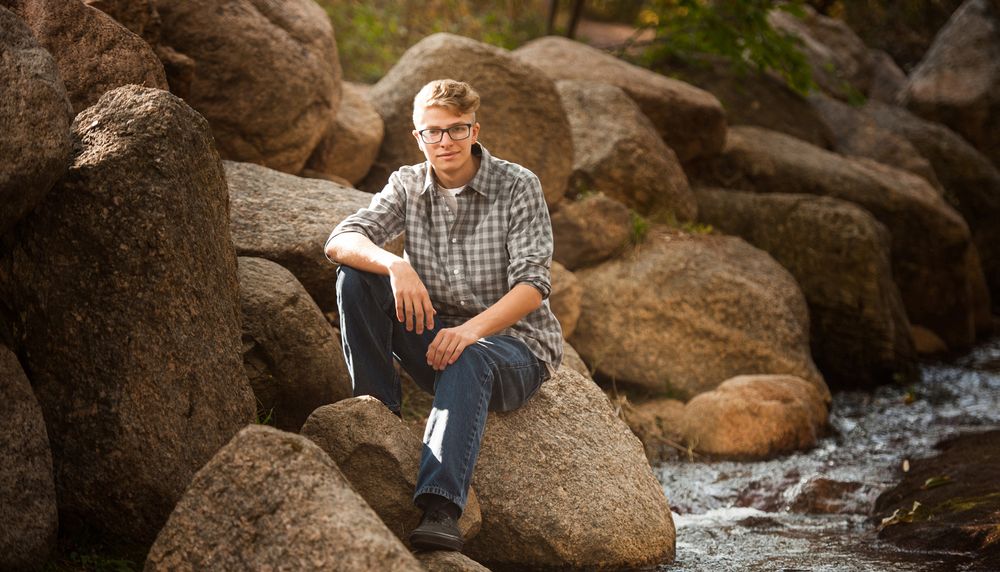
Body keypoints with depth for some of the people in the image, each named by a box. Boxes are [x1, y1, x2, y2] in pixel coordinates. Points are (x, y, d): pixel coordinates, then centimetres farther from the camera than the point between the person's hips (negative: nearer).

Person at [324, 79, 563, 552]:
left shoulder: (518, 187, -8)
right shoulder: (407, 186, 3)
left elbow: (533, 284, -18)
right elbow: (339, 241, -11)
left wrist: (472, 330, -36)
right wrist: (396, 265, -33)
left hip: (512, 342, -4)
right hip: (437, 335, 4)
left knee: (467, 361, -41)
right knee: (356, 273, -15)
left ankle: (440, 512, -58)